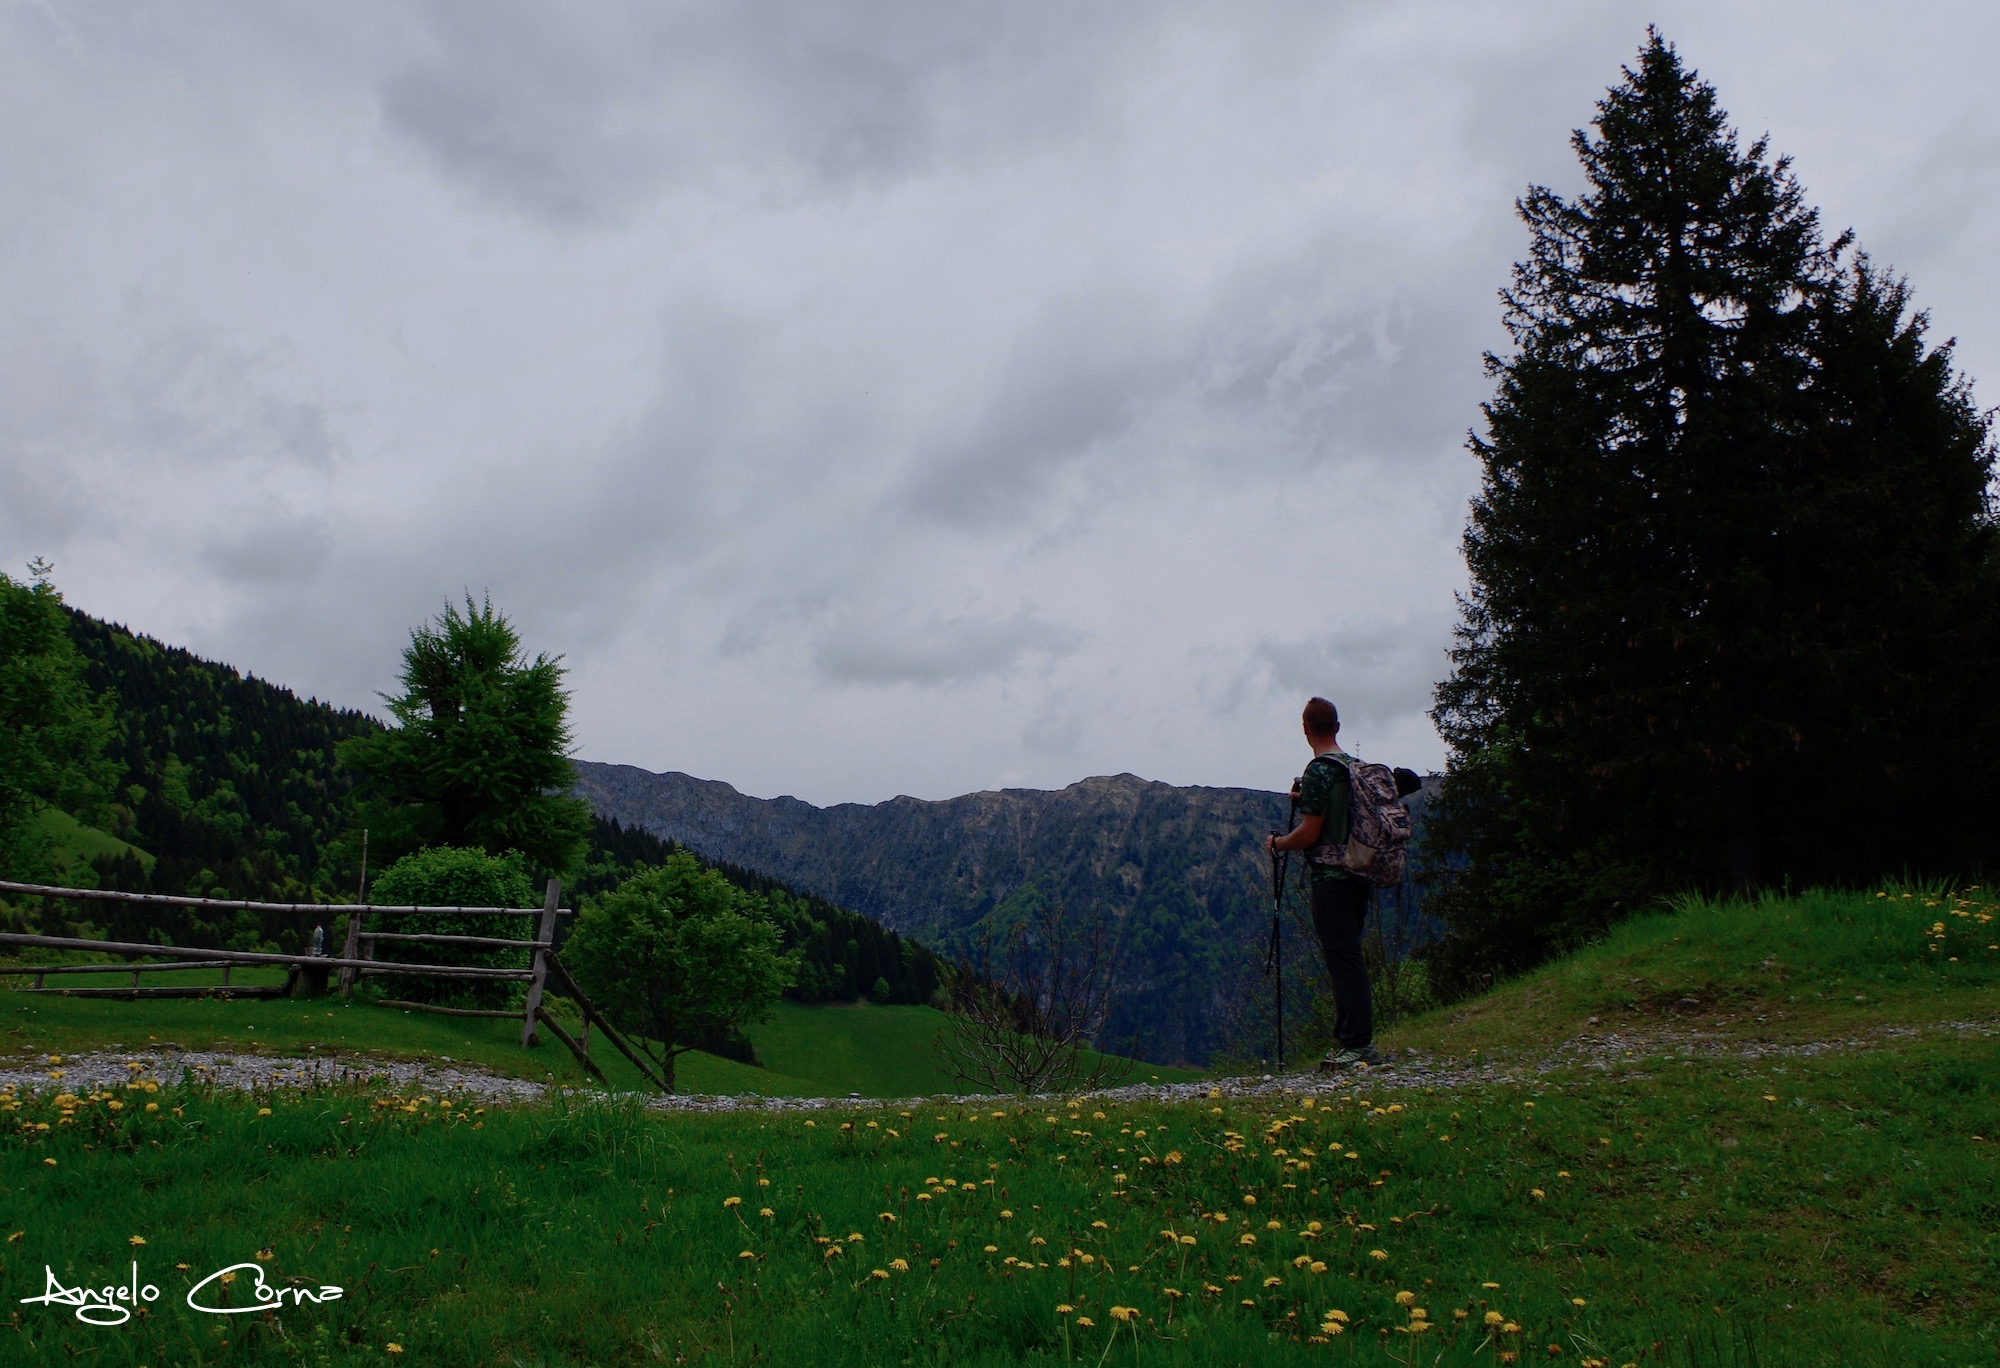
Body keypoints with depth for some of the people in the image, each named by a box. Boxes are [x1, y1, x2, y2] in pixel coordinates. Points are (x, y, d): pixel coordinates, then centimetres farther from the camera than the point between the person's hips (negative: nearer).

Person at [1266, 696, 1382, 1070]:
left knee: (1343, 959, -6)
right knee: (1350, 958, 13)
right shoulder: (1355, 767, 12)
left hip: (1331, 878, -9)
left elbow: (1309, 833, -15)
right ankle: (1356, 1042, 17)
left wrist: (1277, 843, 2)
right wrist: (1305, 799, 20)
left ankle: (1357, 1044, -4)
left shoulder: (1318, 771, -13)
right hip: (1358, 874, 9)